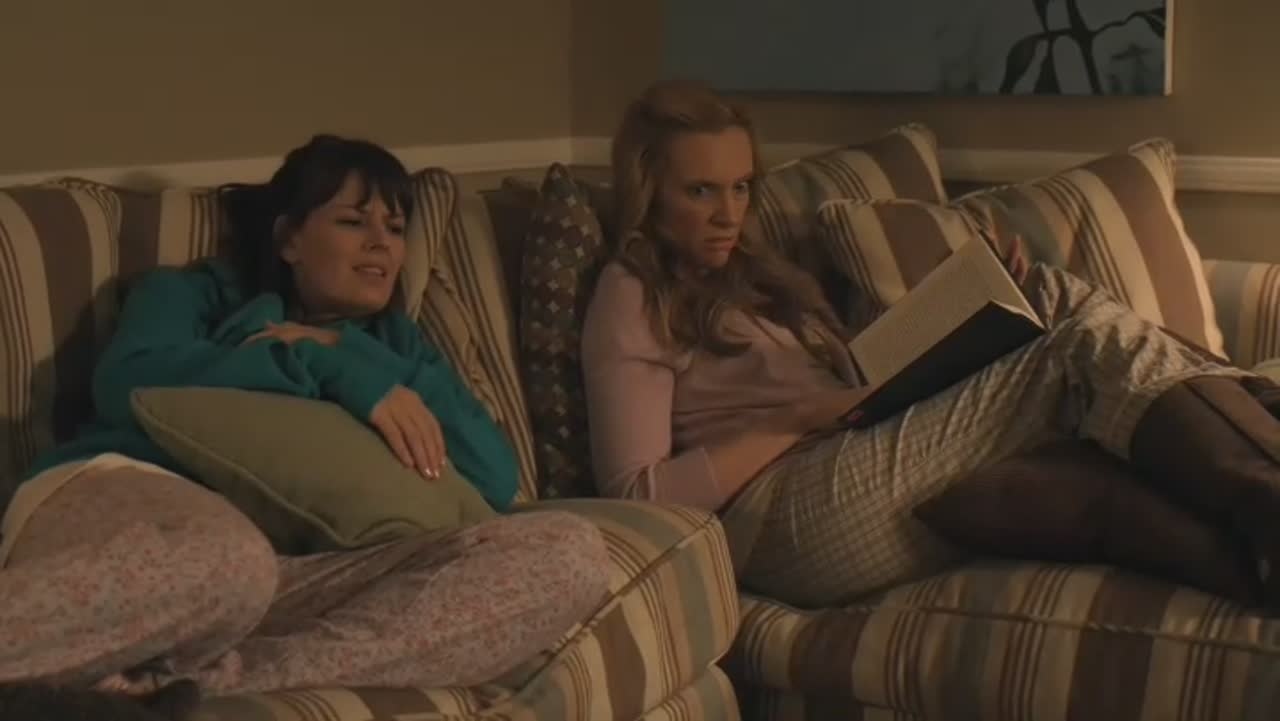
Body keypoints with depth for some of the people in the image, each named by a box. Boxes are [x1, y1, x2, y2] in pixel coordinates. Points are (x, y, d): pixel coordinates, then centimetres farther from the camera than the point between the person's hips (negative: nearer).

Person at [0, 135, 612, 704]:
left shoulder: (395, 341, 33)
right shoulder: (190, 293, 24)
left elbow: (497, 479, 15)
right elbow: (127, 382, -1)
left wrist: (352, 355, 10)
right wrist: (333, 371, -3)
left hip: (300, 580, 4)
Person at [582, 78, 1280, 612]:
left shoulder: (752, 274, 29)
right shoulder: (631, 300, 4)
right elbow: (638, 494, -8)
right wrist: (796, 422, -10)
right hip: (790, 519, -8)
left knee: (1049, 299, -13)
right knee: (1083, 337, -18)